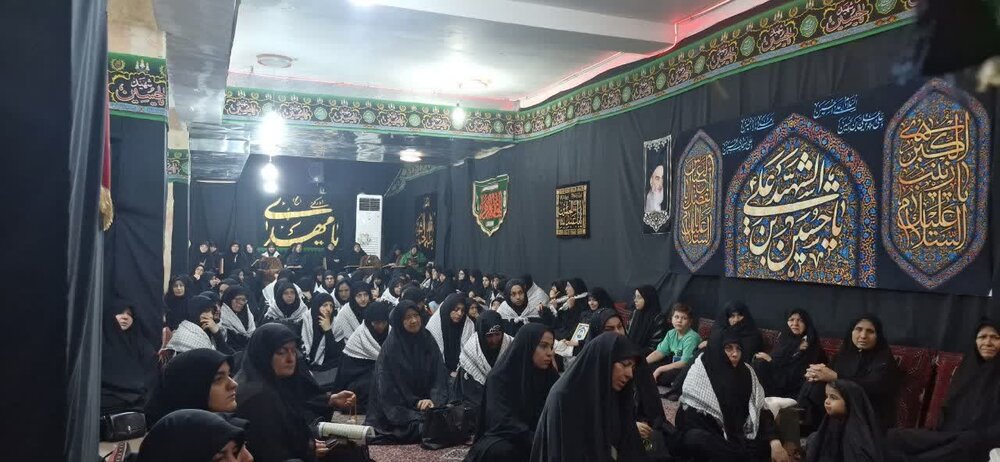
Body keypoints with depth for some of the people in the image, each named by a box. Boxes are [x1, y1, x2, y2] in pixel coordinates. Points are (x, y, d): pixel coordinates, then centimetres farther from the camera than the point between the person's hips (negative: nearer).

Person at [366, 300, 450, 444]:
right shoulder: (391, 347, -8)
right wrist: (415, 403, -13)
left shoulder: (428, 341, 4)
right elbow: (388, 385, -8)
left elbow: (440, 375, 0)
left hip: (426, 403, 4)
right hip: (399, 407, -4)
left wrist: (434, 400, -18)